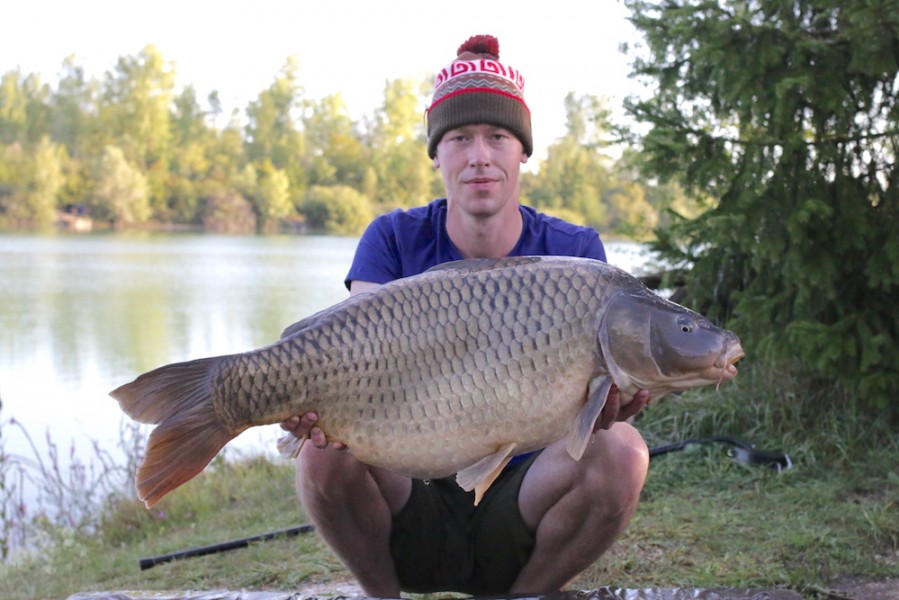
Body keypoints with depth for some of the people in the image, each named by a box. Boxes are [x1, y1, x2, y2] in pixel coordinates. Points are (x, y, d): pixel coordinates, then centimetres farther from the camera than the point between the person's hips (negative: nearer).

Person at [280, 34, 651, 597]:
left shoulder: (573, 251, -3)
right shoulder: (395, 240, -3)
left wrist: (600, 405, -40)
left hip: (518, 516, 1)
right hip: (413, 500, 0)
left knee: (620, 451, -28)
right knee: (328, 449, -31)